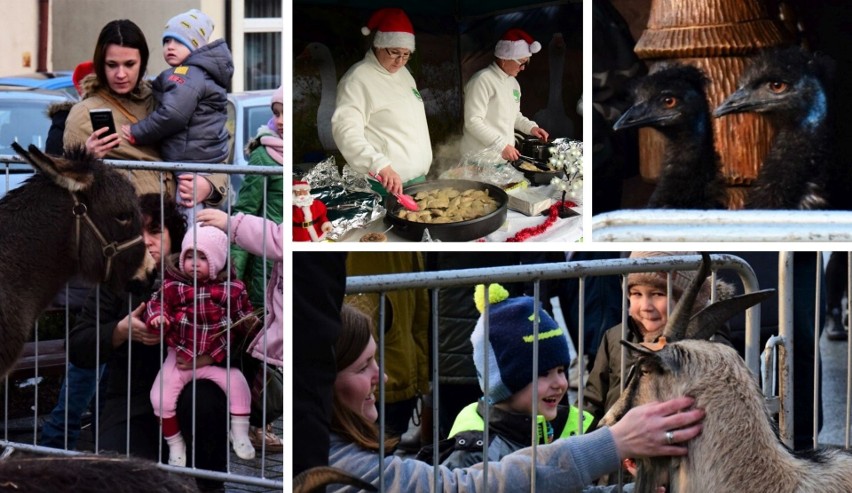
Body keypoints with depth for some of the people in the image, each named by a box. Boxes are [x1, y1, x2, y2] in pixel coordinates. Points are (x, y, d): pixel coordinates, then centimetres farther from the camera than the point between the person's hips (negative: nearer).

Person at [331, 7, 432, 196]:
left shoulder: (403, 73, 13)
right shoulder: (358, 79, -14)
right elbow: (346, 130, -25)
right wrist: (380, 165, -37)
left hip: (417, 179, 8)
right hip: (384, 185, -8)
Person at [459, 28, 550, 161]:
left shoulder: (513, 83, 14)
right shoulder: (482, 81, -14)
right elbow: (473, 122, -20)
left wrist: (531, 127, 9)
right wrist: (501, 145, -23)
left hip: (505, 156, 8)